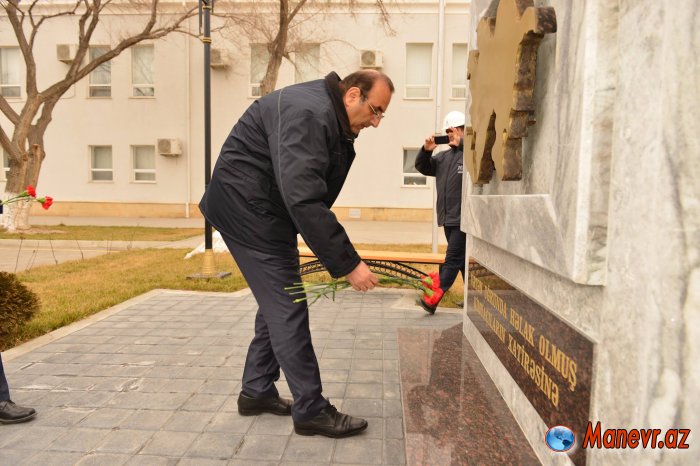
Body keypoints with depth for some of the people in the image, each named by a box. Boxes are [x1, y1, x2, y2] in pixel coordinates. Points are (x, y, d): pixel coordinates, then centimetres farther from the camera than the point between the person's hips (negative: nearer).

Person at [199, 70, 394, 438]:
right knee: (288, 307, -9)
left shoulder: (330, 117, 8)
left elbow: (309, 195, 9)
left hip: (266, 208, 11)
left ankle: (256, 392, 27)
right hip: (246, 205, -11)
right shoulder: (308, 114, -25)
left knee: (278, 301, 14)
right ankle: (311, 410, 2)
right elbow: (304, 201, -33)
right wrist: (346, 263, -30)